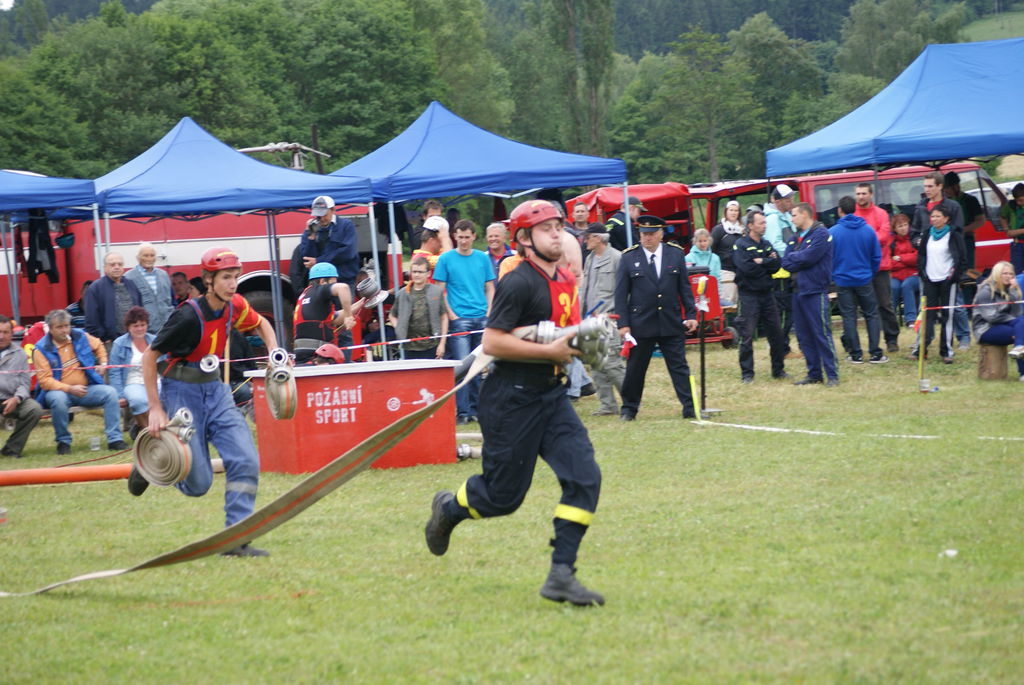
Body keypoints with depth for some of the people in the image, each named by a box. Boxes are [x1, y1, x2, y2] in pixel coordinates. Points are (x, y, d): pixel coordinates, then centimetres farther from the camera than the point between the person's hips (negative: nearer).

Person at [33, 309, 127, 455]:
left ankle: (115, 439, -17)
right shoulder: (41, 349, -10)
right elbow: (45, 380, -16)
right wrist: (70, 389, -26)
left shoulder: (79, 336, 4)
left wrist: (103, 363, 11)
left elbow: (98, 346, 27)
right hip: (59, 391, -4)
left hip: (86, 389, 4)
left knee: (110, 392, -18)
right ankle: (63, 442, -20)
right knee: (58, 399, -39)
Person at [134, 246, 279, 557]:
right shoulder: (189, 315, -22)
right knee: (198, 483, -4)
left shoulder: (234, 306, -3)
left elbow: (261, 324, 21)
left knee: (246, 460, -10)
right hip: (182, 394, -6)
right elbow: (149, 357, -17)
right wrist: (155, 409, -19)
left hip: (216, 391, 6)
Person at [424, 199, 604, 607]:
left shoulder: (565, 281, 10)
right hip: (512, 399, -7)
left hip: (551, 395, 7)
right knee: (503, 495, 1)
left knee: (584, 477, -9)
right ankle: (448, 509, 35)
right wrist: (549, 351, -23)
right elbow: (492, 342, -22)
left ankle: (561, 575, -6)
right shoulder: (519, 283, -17)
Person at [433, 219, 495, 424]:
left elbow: (490, 288, 13)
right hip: (459, 319, -3)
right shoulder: (446, 259, 1)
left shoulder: (482, 258, 9)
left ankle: (475, 408, 15)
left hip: (482, 319, 3)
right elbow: (440, 291, 0)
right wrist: (451, 315, -9)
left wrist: (489, 313, 1)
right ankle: (463, 411, -8)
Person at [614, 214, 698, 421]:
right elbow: (621, 294, -1)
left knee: (679, 367, 1)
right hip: (641, 324, -1)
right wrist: (623, 323, -7)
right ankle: (629, 409, 20)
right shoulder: (629, 258, -2)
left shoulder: (676, 254, 4)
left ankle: (690, 408, 1)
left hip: (672, 324, 1)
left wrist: (691, 315, 1)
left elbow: (685, 288, 8)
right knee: (635, 369, 8)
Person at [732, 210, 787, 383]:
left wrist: (761, 262, -14)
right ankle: (747, 373, 1)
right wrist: (767, 263, -8)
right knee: (747, 336, -5)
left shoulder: (766, 244, 13)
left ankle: (778, 369, 19)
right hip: (749, 295, -6)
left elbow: (777, 264, 0)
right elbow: (747, 268, -20)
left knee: (776, 333, 8)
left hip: (767, 294, 6)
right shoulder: (741, 245, -6)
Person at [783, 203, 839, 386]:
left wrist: (793, 257, -1)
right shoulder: (795, 237, 15)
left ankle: (832, 374, -6)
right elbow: (786, 263, 6)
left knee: (822, 334, -8)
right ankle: (814, 374, 15)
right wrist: (800, 260, -10)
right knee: (804, 336, 9)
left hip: (815, 290, -8)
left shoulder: (821, 234, -7)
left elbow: (809, 256, -19)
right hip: (798, 291, 8)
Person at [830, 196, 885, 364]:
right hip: (864, 280, 1)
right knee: (871, 315, 9)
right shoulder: (868, 230, -2)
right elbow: (877, 256, 3)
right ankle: (875, 353, 5)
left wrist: (832, 276, 12)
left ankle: (856, 354, 6)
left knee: (849, 317, 6)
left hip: (843, 280, -1)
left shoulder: (832, 232, -9)